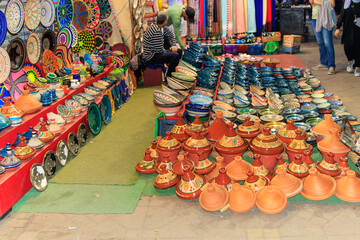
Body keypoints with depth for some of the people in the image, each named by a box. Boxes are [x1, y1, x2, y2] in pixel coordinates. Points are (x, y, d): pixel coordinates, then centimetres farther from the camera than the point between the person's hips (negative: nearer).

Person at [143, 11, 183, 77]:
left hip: (156, 52, 10)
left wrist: (174, 45, 8)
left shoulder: (161, 26, 0)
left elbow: (170, 34, 19)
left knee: (179, 51, 11)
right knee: (175, 55, -25)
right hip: (150, 57, -10)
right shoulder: (157, 31, -28)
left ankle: (172, 71, 21)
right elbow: (160, 50, -24)